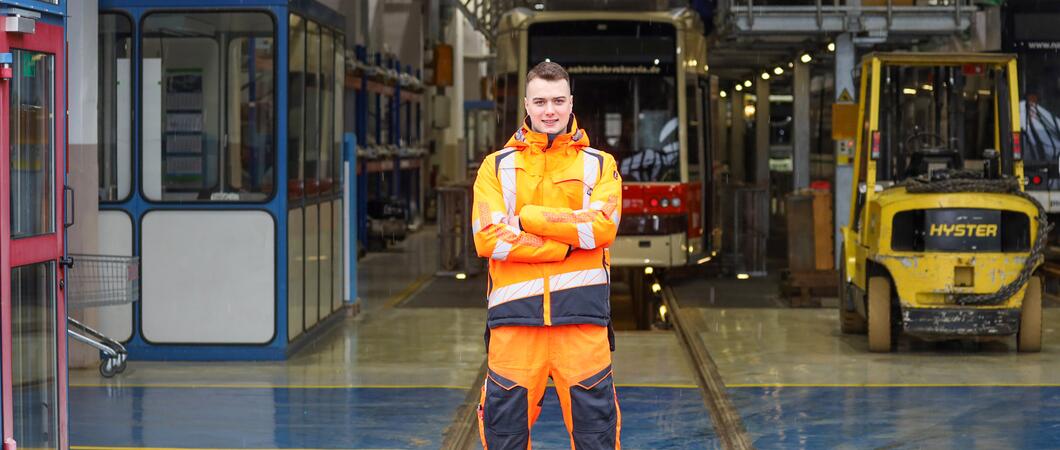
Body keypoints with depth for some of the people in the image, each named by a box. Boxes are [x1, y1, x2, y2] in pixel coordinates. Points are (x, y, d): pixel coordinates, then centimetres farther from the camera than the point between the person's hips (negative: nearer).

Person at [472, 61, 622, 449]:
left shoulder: (600, 164, 11)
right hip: (515, 311, 0)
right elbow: (488, 239, -3)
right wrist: (566, 244, -9)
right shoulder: (497, 166, 11)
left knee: (594, 418, 1)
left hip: (582, 312, 0)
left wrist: (527, 218, -8)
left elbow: (602, 227, -7)